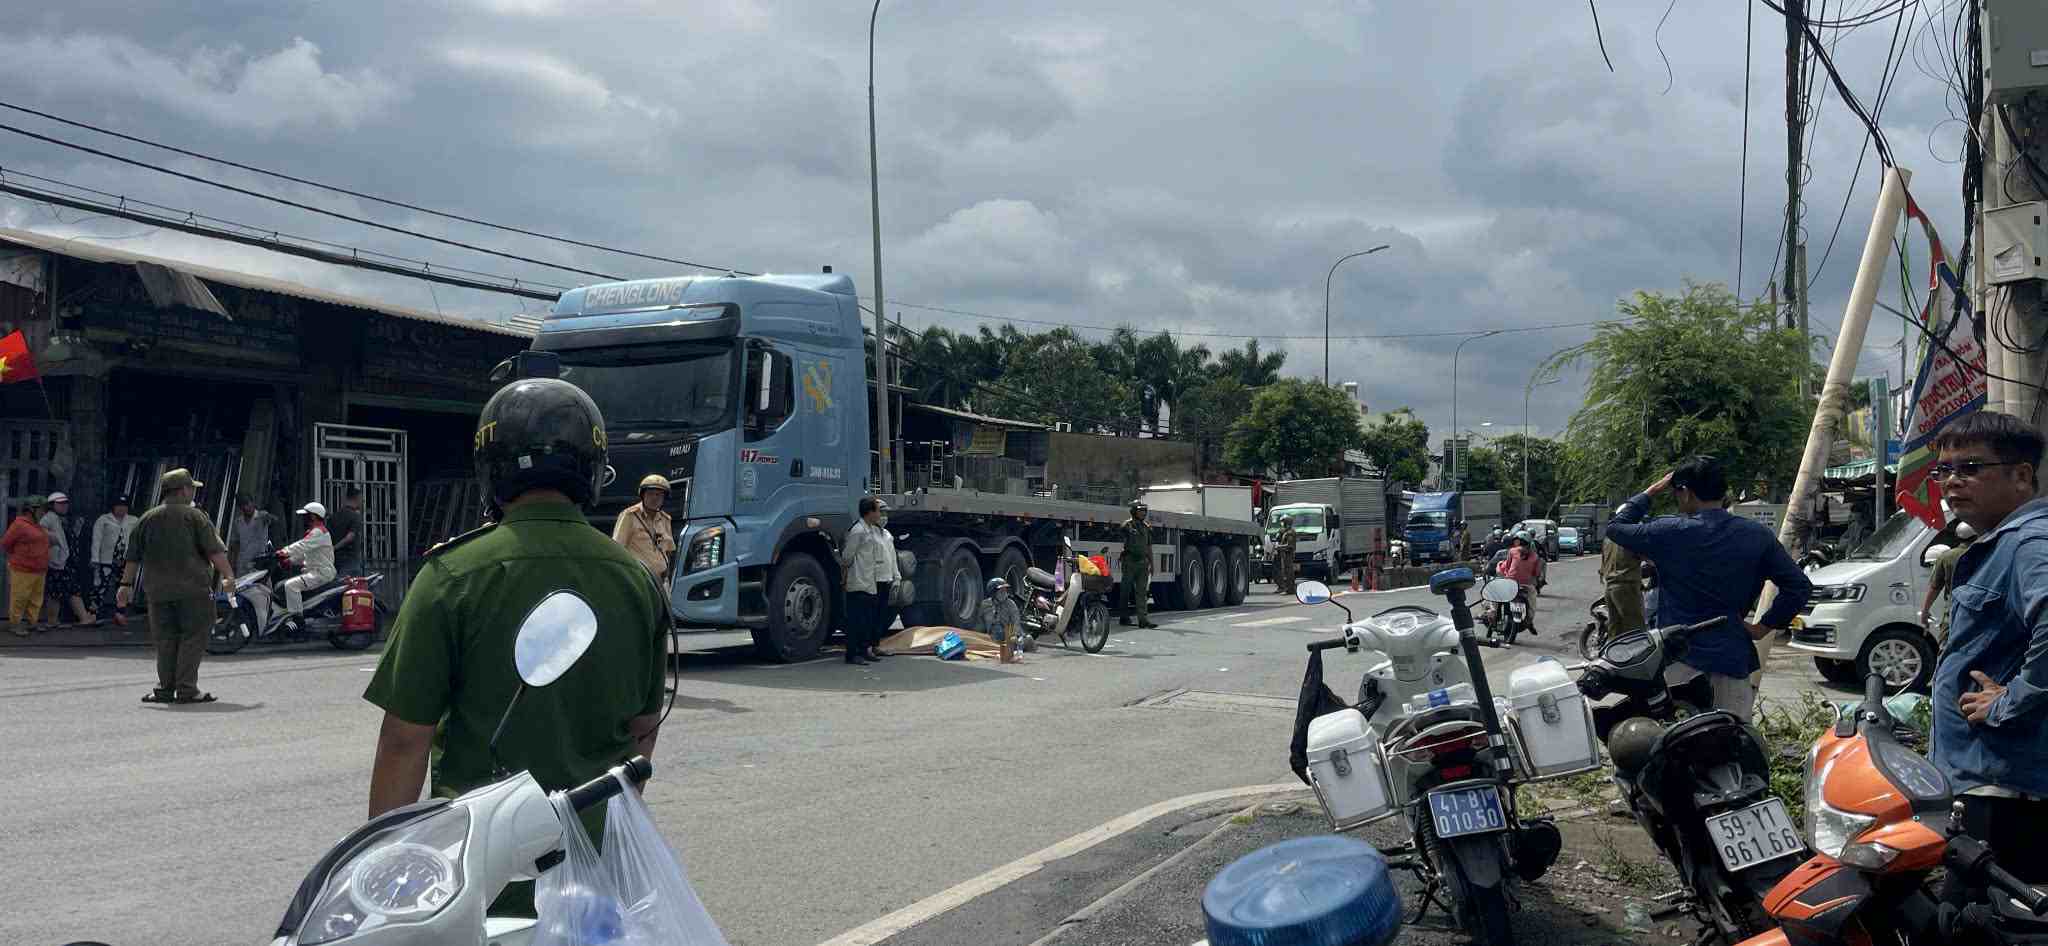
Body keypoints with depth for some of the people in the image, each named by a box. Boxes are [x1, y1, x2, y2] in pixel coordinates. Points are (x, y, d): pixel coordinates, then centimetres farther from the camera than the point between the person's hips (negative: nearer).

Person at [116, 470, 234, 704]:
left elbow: (133, 557, 14)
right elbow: (215, 551, -8)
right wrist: (228, 576, -3)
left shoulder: (147, 519, 11)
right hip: (193, 589, -5)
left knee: (165, 640, 10)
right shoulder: (195, 516, -3)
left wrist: (126, 584, 21)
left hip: (158, 590, 5)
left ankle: (165, 689, 10)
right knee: (193, 637, 0)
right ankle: (187, 689, -4)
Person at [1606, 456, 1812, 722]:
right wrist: (1763, 627, 6)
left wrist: (1652, 491, 16)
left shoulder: (1669, 532, -6)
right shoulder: (1756, 535, 2)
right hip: (1733, 659, 3)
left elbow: (1615, 527, 9)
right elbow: (1799, 586, 2)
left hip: (1680, 659, -2)